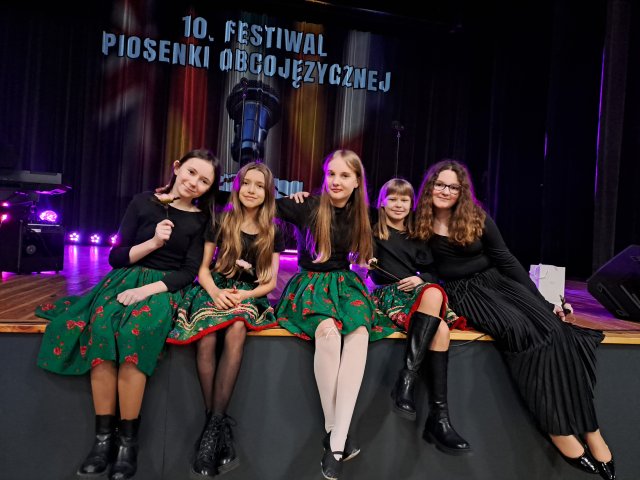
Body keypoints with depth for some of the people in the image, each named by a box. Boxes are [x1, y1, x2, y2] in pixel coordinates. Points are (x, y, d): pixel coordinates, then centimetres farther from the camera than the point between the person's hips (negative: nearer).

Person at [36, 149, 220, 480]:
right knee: (102, 325, -30)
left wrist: (148, 289, -17)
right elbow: (116, 257, 4)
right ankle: (103, 437, -22)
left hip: (165, 288, -1)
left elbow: (189, 272, -3)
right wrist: (153, 242, -11)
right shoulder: (143, 202, 6)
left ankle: (128, 440, -23)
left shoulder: (201, 220, 4)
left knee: (135, 331, -33)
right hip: (126, 279, 2)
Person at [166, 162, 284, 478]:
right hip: (218, 290, 0)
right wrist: (215, 292, -15)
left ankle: (213, 425, -29)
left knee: (236, 331, -35)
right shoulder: (221, 222, 6)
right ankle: (220, 425, -23)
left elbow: (270, 282, 5)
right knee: (206, 339, -32)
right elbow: (203, 269, 5)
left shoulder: (273, 233, 8)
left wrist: (245, 295, -14)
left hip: (250, 296, 0)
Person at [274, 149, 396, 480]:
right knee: (328, 330, -35)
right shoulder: (307, 206, -6)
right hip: (310, 283, -3)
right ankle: (333, 429, -21)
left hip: (344, 283, 3)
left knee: (359, 332, -30)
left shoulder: (360, 215, 7)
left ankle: (337, 441, -31)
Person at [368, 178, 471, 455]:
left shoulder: (416, 237, 21)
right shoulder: (374, 233, 11)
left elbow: (431, 272, 15)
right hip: (388, 293, -3)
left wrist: (420, 279, -7)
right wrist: (369, 265, -17)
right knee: (437, 326, -32)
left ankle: (438, 419, -32)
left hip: (418, 292, 4)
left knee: (441, 328, -30)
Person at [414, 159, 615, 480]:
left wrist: (541, 300, 2)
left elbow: (506, 260, 5)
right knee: (518, 331, -30)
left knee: (554, 328, -22)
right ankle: (559, 431, -23)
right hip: (462, 293, -3)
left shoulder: (477, 218, 4)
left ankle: (589, 429, -17)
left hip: (497, 282, 3)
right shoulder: (420, 223, 2)